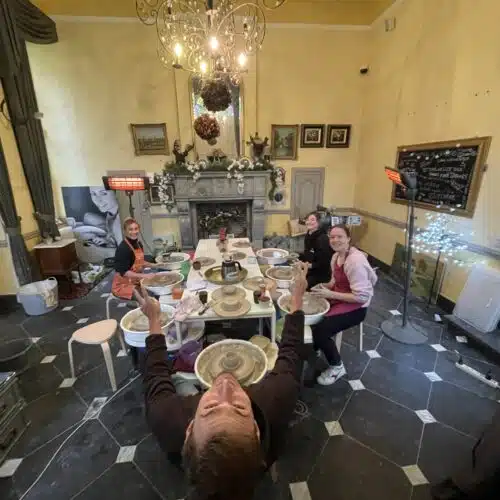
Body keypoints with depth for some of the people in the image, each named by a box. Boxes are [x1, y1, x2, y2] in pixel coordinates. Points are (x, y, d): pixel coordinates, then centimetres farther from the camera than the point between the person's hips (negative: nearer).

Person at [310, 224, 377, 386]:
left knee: (319, 329, -21)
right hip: (338, 299, 8)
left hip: (355, 307, -8)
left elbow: (361, 297, -27)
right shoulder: (336, 255, 4)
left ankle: (337, 366, 7)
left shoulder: (356, 260, -25)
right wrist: (324, 286, -4)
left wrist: (330, 294, -26)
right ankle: (313, 351, 22)